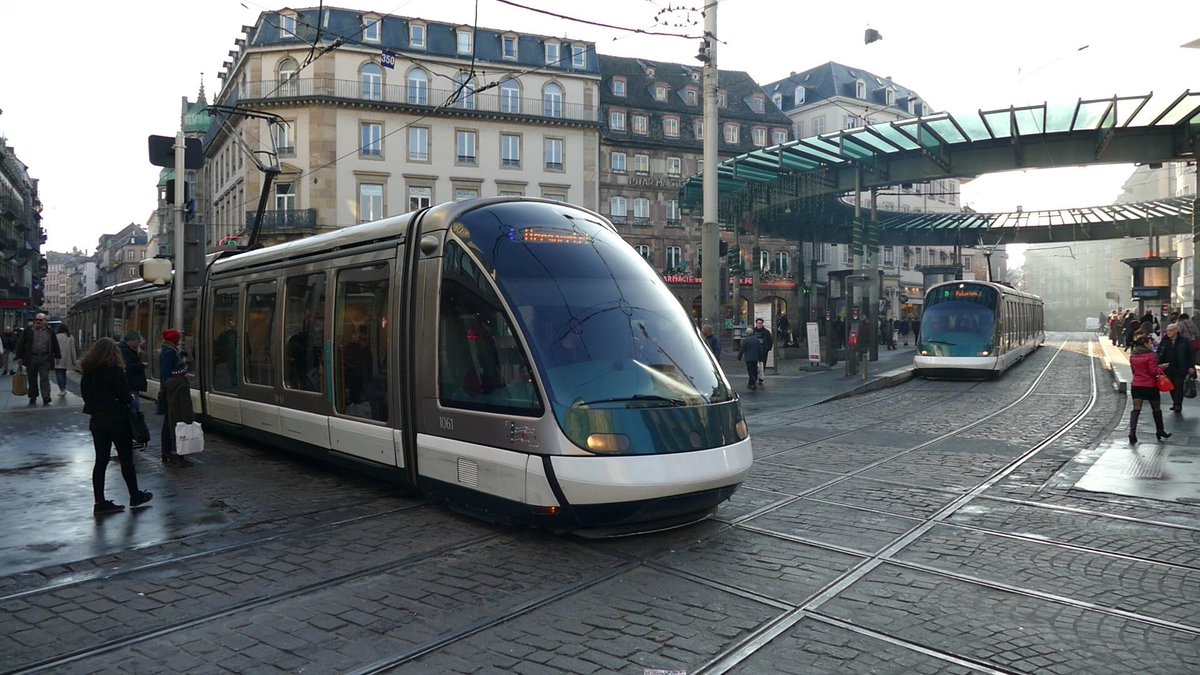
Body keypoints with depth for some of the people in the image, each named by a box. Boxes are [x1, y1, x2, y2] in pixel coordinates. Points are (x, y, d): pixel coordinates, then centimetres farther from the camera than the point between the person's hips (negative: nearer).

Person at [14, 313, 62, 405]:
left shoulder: (50, 332, 8)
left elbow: (55, 345, 13)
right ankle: (33, 398, 19)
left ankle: (46, 399, -13)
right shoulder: (27, 332, 6)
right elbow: (20, 344, 5)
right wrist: (19, 357, -1)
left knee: (44, 378, -8)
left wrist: (58, 356, 10)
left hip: (45, 359, -1)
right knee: (32, 380, 9)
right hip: (31, 359, 1)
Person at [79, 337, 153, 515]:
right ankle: (135, 496, 19)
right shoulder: (115, 370, -15)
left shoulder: (88, 372, 3)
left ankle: (100, 502, 9)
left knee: (100, 460, 9)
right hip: (116, 420, -6)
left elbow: (85, 394, 8)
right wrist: (130, 398, 4)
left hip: (97, 420, 6)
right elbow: (125, 396, -16)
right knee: (126, 459, 7)